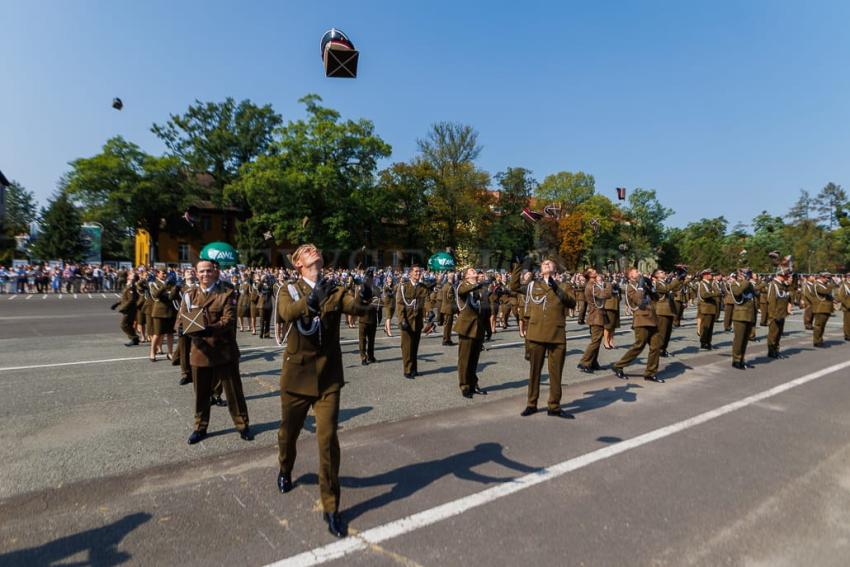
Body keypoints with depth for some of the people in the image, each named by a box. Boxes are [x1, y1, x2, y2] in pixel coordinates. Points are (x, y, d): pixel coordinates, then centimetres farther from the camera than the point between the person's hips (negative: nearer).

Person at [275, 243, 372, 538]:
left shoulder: (335, 290, 1)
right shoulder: (289, 290, -3)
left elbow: (355, 307, -20)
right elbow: (288, 313, -26)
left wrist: (364, 298, -43)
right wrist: (313, 300, -46)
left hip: (328, 376, 0)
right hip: (297, 373, 0)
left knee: (328, 439, -4)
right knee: (288, 432, 19)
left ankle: (331, 507, 10)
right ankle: (285, 472, 52)